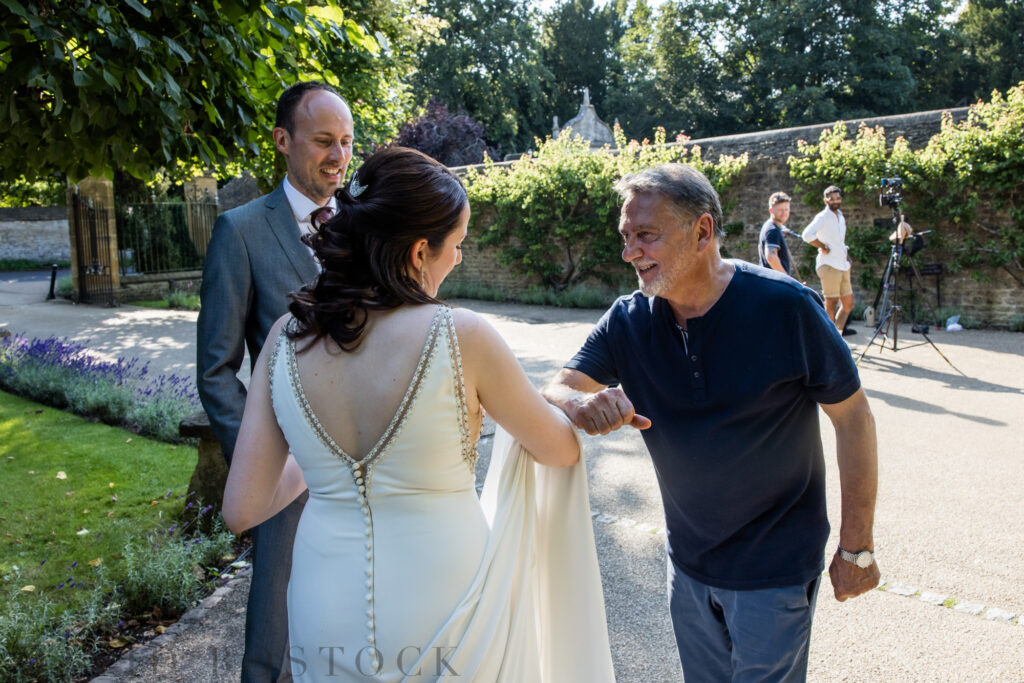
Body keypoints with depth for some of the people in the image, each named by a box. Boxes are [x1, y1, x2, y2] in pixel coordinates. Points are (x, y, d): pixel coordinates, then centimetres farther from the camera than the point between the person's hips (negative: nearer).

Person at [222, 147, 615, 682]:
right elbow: (561, 450, -3)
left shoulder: (286, 337, -8)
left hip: (325, 625, 4)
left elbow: (242, 510, -4)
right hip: (445, 626, -3)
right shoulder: (460, 336, -19)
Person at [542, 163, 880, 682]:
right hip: (688, 562, 5)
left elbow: (853, 418, -13)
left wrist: (857, 549, -9)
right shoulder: (627, 321, -8)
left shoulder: (784, 307, -21)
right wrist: (583, 405, -36)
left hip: (775, 567, -4)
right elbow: (557, 389, -11)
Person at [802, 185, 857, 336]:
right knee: (831, 304, -5)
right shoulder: (822, 217, -9)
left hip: (843, 266, 8)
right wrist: (823, 247, -17)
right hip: (829, 266, -8)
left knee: (848, 304, 13)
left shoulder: (840, 217, 17)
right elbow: (807, 235, -27)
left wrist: (846, 253, 16)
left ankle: (839, 329, 28)